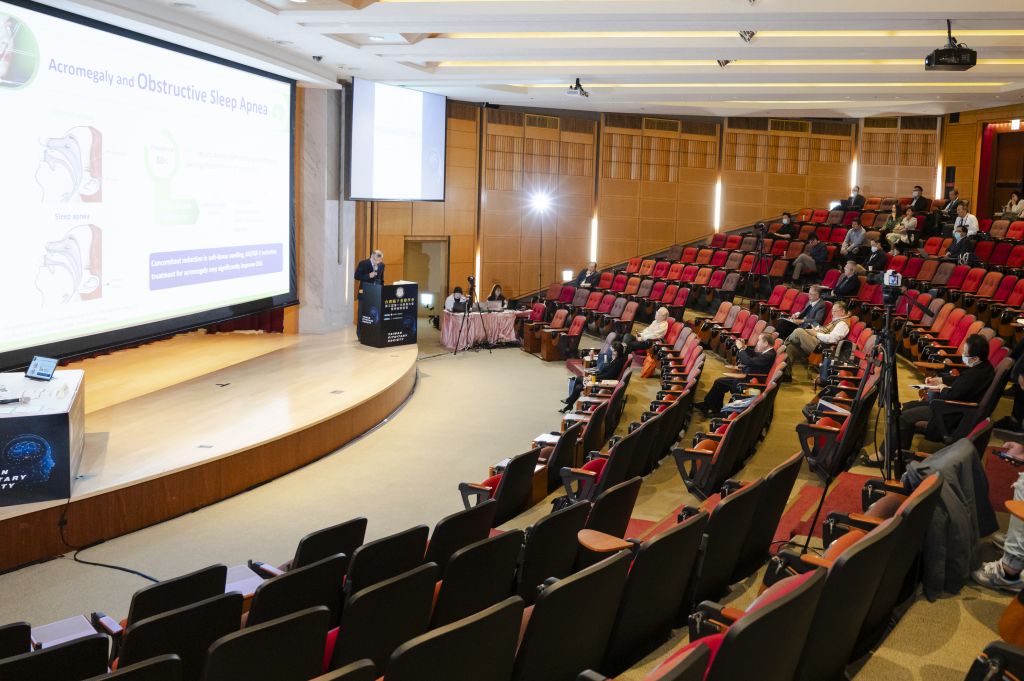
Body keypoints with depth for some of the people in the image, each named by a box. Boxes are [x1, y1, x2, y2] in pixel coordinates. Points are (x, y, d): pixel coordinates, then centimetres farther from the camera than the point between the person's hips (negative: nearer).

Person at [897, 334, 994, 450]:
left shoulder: (975, 375, -32)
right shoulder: (983, 366, 0)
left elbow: (951, 396, -27)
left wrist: (942, 388, -6)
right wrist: (939, 379, 8)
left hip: (955, 414, -11)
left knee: (904, 417, -11)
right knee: (907, 406, 18)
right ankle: (903, 450, 24)